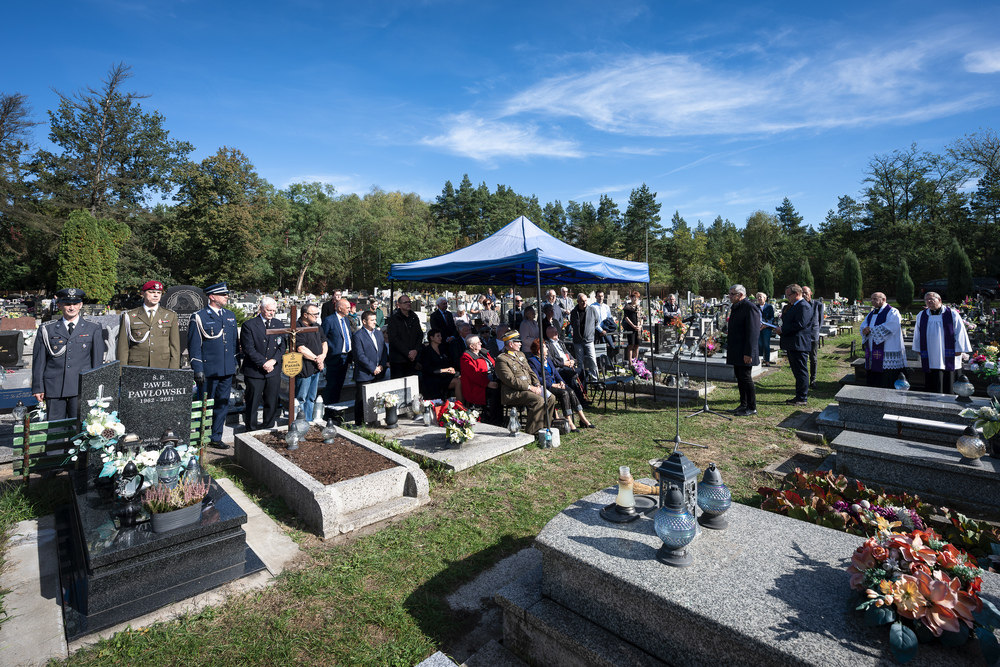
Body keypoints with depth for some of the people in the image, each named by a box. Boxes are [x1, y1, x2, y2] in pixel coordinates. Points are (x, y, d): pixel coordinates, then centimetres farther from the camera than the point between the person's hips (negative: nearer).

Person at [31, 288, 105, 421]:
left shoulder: (93, 329, 8)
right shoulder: (47, 329, 10)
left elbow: (98, 361, 7)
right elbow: (39, 360, 10)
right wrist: (38, 387, 5)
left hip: (82, 389, -1)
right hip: (54, 388, 1)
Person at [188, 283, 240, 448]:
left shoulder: (230, 316, 12)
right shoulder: (199, 317, -5)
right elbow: (194, 345, -7)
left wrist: (236, 362, 14)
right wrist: (197, 369, -12)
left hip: (227, 370, 6)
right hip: (208, 370, -5)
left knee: (222, 404, 11)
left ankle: (216, 437, 23)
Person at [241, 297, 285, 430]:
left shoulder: (278, 324, 10)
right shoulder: (249, 325, -4)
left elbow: (282, 346, 7)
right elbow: (249, 349, -10)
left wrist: (273, 360, -9)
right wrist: (263, 363, -14)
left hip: (274, 371, 4)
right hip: (254, 372, -4)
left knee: (272, 404, 10)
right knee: (252, 404, 4)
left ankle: (269, 427, 24)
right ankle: (251, 429, 16)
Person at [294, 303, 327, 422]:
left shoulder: (316, 326, 13)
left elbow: (324, 342, 15)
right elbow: (301, 349, -20)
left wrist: (322, 356, -4)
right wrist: (316, 359, -13)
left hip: (317, 368, 8)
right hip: (304, 368, -8)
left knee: (311, 398, 16)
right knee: (301, 398, 2)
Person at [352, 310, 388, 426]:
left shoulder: (379, 333, 14)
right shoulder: (358, 335, -8)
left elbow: (384, 351, 14)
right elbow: (360, 355, -14)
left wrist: (382, 365, -1)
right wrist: (373, 368, -14)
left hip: (379, 373, 6)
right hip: (364, 375, -6)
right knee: (361, 400, 1)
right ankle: (359, 423, 13)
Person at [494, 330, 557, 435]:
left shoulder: (521, 355, 21)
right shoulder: (501, 359, -8)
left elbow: (531, 372, 21)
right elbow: (511, 380, -17)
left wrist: (537, 385, 1)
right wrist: (530, 387, -19)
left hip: (531, 388, 9)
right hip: (513, 393, -8)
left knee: (551, 398, -8)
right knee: (538, 400, -28)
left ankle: (544, 426, 3)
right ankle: (534, 432, -19)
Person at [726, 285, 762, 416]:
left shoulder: (750, 308, -14)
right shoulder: (735, 308, 16)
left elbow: (753, 332, -19)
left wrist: (748, 353, -22)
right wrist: (729, 348, 19)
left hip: (744, 352, -9)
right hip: (736, 351, 9)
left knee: (746, 378, -5)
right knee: (739, 377, 13)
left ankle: (752, 408, 5)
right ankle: (743, 404, 22)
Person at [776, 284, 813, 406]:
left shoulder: (804, 306, -15)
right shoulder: (792, 306, 18)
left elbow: (799, 325, -24)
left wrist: (782, 330, -16)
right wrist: (781, 329, 5)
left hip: (799, 345, -11)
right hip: (792, 345, 11)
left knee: (801, 371, -4)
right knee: (797, 371, 16)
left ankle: (802, 398, 3)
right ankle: (799, 396, 25)